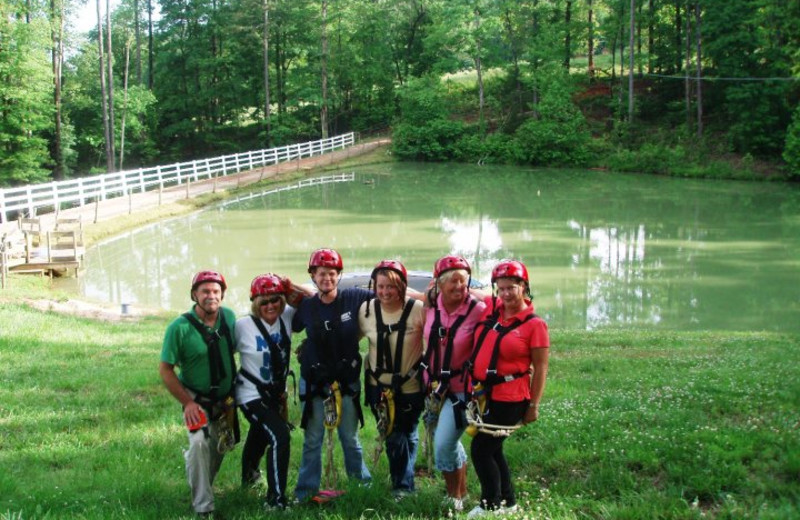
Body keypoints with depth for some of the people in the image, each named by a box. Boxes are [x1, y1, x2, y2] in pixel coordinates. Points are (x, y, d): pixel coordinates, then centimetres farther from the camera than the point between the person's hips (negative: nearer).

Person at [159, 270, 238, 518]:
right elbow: (165, 370, -16)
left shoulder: (229, 317, -7)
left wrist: (236, 389, 9)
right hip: (196, 400, -5)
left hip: (225, 400, 5)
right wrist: (187, 403, -19)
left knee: (221, 447, 17)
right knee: (201, 443, -24)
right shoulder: (180, 327, -21)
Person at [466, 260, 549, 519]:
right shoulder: (490, 309, 4)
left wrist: (533, 406, -10)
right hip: (482, 393, 7)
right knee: (492, 449, 17)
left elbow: (540, 368, -9)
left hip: (509, 399, -7)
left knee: (481, 449, -3)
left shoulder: (534, 325, -10)